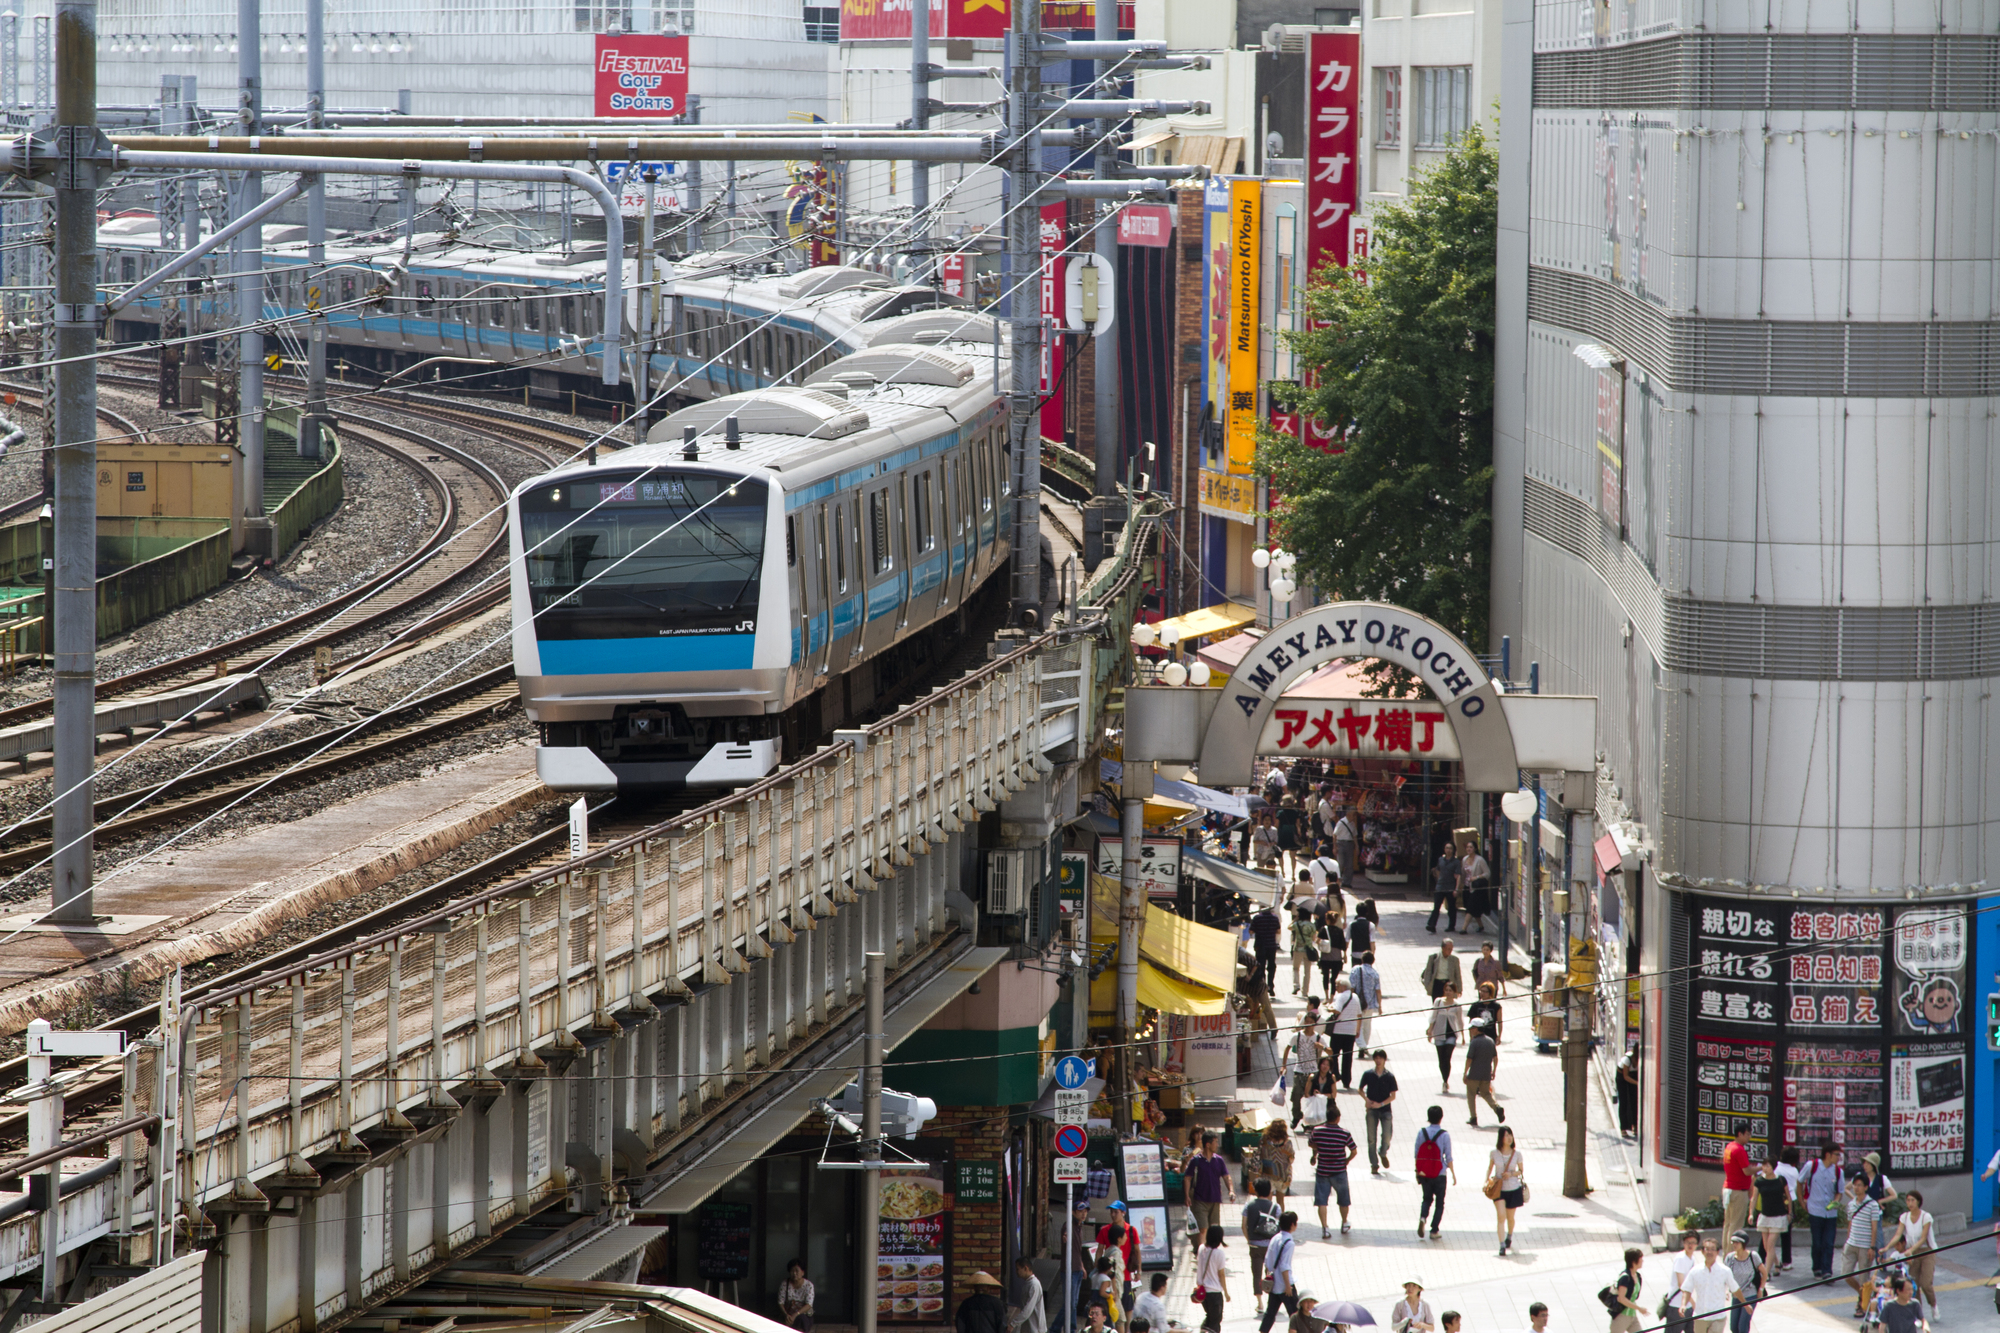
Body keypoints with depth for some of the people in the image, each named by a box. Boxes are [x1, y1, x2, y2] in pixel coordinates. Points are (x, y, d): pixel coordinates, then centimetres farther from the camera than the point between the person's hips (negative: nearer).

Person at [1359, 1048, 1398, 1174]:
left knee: (1387, 1135, -10)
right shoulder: (1368, 1075, 1)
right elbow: (1361, 1090, 11)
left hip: (1385, 1109, -1)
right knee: (1372, 1138, -1)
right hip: (1372, 1110, 1)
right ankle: (1374, 1165, 7)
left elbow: (1393, 1096, -1)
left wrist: (1380, 1104, -14)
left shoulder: (1389, 1077, -2)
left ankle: (1383, 1153, 22)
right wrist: (1366, 1100, -8)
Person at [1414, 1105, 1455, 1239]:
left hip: (1423, 1174, 2)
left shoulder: (1421, 1132, -3)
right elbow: (1448, 1157, -8)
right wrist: (1453, 1174, 3)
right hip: (1439, 1174, -2)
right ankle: (1434, 1231, 10)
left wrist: (1417, 1173, 13)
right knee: (1439, 1203, 12)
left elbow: (1417, 1154, 2)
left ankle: (1422, 1217, -8)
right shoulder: (1444, 1135, -11)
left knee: (1427, 1199, 20)